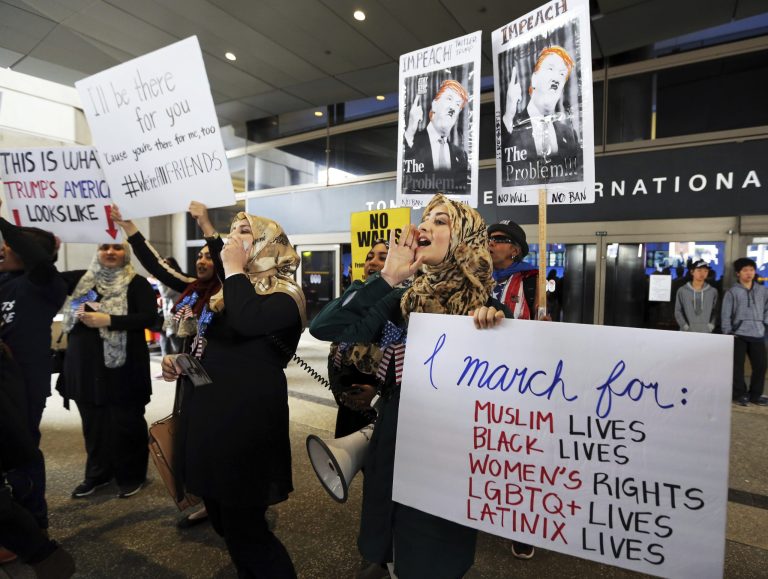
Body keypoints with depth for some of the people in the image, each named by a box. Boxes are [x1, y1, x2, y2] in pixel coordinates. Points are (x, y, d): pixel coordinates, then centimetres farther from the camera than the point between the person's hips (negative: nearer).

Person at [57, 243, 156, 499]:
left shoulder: (137, 283, -4)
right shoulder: (80, 279, 10)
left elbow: (149, 316, -16)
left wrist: (108, 320, -23)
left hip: (123, 366, -4)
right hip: (85, 365, 5)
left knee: (125, 423, 4)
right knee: (93, 423, 15)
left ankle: (132, 476, 21)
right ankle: (97, 474, 33)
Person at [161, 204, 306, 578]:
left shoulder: (285, 296, -12)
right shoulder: (227, 292, 14)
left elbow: (247, 321, -35)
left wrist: (235, 268, -20)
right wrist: (178, 360, 6)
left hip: (246, 420, -9)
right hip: (208, 414, 9)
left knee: (243, 527, 1)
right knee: (223, 520, 21)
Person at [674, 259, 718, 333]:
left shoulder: (713, 291, 7)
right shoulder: (682, 291, 1)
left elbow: (714, 311, 9)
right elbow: (678, 311, 1)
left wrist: (711, 325, -3)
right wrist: (685, 326, -8)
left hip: (705, 333, 1)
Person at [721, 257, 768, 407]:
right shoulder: (732, 292, -1)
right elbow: (725, 315, -2)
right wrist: (728, 333, -5)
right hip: (738, 335, -3)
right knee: (738, 366, 0)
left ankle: (755, 395, 20)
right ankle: (739, 394, 13)